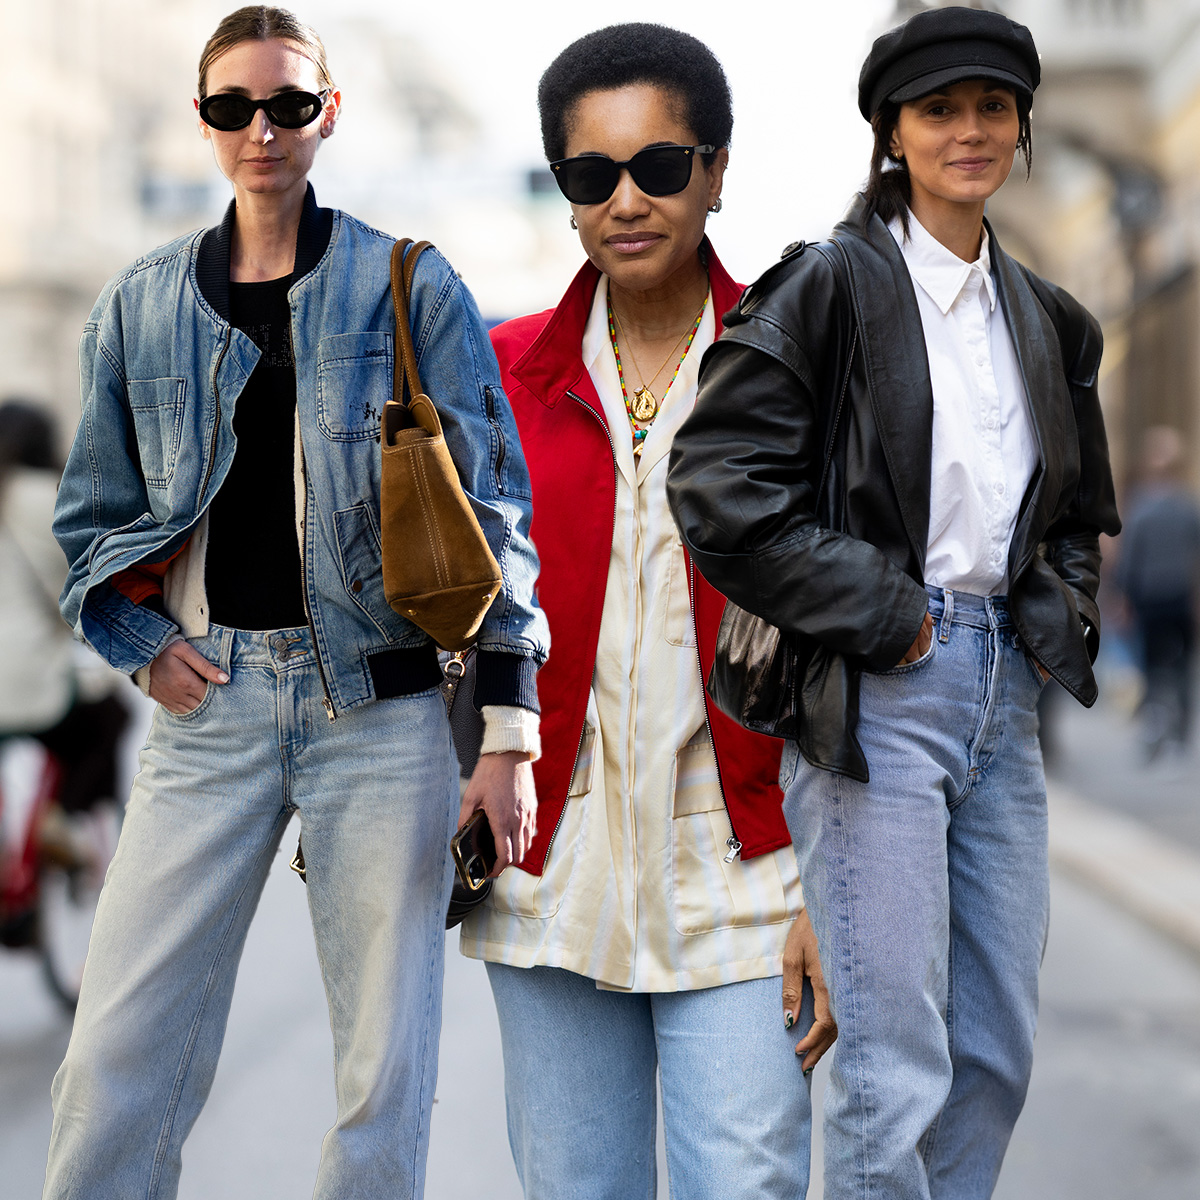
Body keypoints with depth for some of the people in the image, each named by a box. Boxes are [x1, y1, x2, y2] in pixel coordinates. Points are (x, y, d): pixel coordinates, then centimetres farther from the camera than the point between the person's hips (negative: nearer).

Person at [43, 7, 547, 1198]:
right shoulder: (138, 304, 11)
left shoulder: (408, 287, 4)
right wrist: (147, 643, 0)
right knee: (114, 1063, -3)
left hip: (379, 706, -2)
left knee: (386, 1067, 1)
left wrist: (507, 727, -5)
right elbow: (94, 514, 18)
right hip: (208, 702, 2)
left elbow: (487, 509, 1)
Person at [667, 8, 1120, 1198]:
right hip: (876, 690, -7)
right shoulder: (830, 286, -5)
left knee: (998, 1052, 12)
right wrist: (877, 611, -12)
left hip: (1003, 690, 7)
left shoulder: (1044, 319, 15)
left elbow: (1080, 510, 27)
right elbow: (717, 482, -13)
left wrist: (1059, 611, 8)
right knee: (897, 1070, -7)